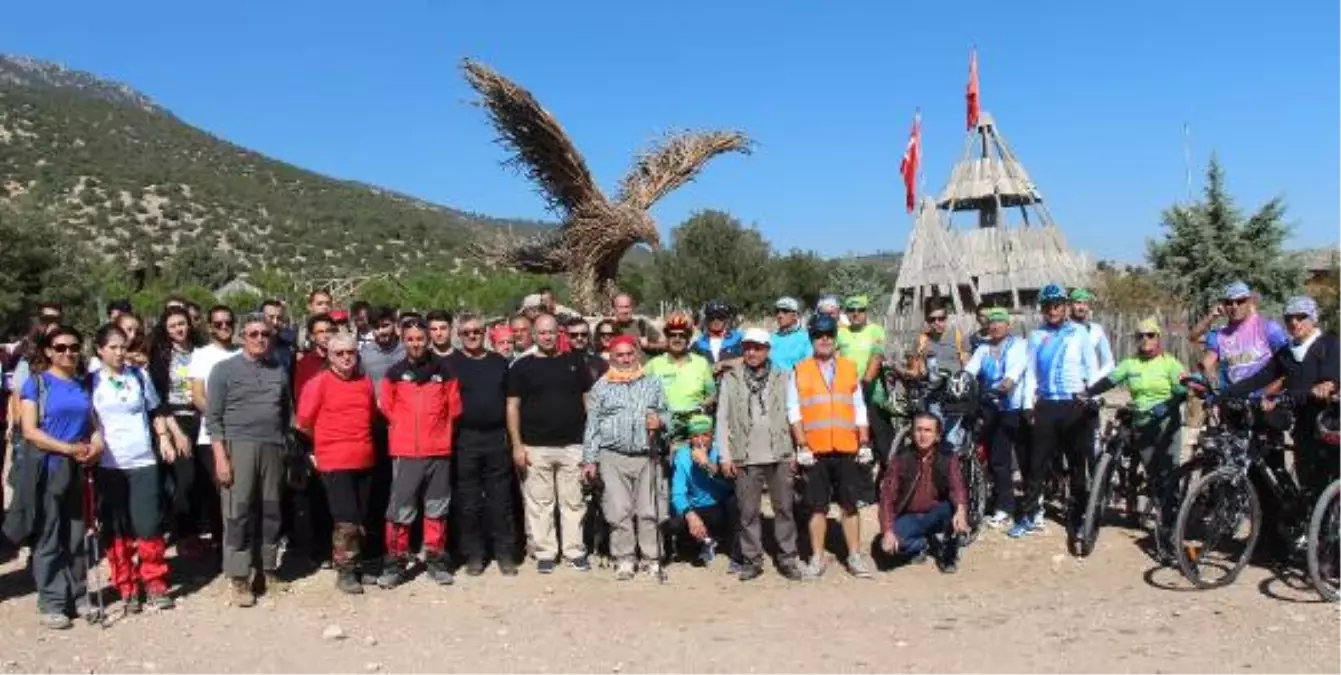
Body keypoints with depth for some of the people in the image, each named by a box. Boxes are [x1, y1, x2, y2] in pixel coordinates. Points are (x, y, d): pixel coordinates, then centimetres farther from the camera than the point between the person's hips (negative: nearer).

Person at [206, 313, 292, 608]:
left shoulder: (279, 370, 12)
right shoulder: (224, 369, 1)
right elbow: (213, 417, -3)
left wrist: (285, 444, 10)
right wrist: (221, 457, -11)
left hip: (273, 448, 4)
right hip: (238, 446, -4)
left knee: (271, 512, 8)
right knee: (238, 513, -3)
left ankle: (270, 571, 18)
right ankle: (239, 579, 3)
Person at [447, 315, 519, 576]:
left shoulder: (499, 362, 12)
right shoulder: (450, 363, 3)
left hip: (497, 437, 2)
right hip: (465, 440, -2)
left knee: (500, 499, 5)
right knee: (468, 501, 4)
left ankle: (505, 553, 12)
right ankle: (473, 555, 14)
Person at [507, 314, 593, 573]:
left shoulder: (574, 363, 10)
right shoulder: (522, 367, 5)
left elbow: (588, 401, 12)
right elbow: (512, 407, 2)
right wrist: (517, 445, -6)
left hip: (573, 445, 1)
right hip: (535, 447, -1)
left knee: (573, 502, 6)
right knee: (539, 503, 3)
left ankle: (575, 551, 16)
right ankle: (545, 553, 14)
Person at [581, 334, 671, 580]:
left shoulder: (652, 384, 13)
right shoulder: (601, 387, 7)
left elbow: (666, 413, 15)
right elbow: (592, 426, 5)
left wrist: (660, 421, -9)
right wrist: (589, 460, 0)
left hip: (646, 456, 1)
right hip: (613, 457, -1)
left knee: (649, 511, 2)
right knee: (619, 510, -1)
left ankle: (651, 558, 12)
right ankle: (624, 559, 10)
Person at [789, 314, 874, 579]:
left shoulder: (850, 368, 10)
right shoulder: (799, 371, 4)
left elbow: (860, 409, 12)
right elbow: (793, 411, 0)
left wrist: (865, 443, 5)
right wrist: (802, 445, -8)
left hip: (847, 449, 2)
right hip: (815, 450, -1)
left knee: (850, 505, 6)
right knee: (818, 506, 4)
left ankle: (854, 556, 16)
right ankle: (817, 558, 14)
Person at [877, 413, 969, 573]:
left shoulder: (947, 460, -8)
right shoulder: (900, 461, -8)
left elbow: (957, 487, -27)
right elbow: (887, 497, -12)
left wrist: (961, 510, -50)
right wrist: (888, 531, -27)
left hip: (935, 517, 0)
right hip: (909, 518, 0)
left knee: (953, 508, -32)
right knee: (890, 545, -29)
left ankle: (948, 553, -5)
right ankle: (922, 544, 5)